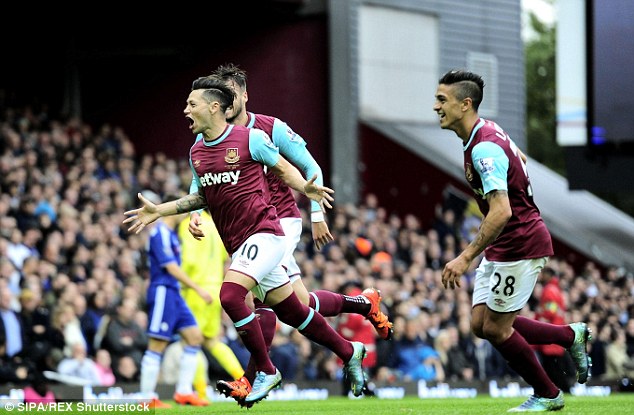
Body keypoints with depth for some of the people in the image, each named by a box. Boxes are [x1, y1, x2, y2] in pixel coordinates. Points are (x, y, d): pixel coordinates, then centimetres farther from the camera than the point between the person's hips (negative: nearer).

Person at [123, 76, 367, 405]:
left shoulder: (251, 138, -9)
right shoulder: (196, 152, 11)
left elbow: (284, 168, 2)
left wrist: (306, 188, -17)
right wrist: (159, 211, 17)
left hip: (263, 233, -7)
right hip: (237, 244, 7)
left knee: (230, 295, -25)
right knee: (292, 312, 10)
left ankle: (266, 371, -10)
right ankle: (349, 351, 30)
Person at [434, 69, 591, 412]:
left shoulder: (485, 148, -25)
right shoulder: (487, 132, 6)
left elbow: (501, 213, -33)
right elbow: (519, 158, 26)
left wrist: (465, 258, -34)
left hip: (520, 245, -10)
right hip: (502, 247, 10)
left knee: (495, 329, -3)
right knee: (480, 324, 8)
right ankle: (571, 336, 20)